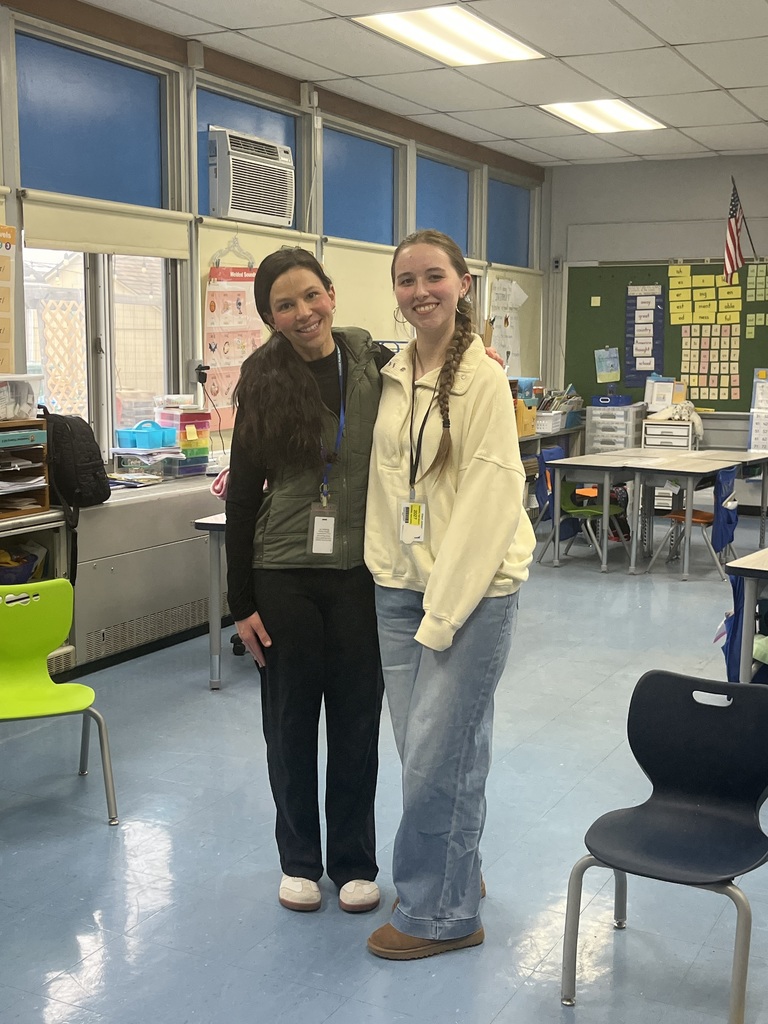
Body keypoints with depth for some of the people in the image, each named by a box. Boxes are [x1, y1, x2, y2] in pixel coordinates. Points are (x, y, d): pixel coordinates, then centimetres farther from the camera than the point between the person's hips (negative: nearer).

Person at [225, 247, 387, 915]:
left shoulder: (375, 366, -1)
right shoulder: (263, 383, -1)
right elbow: (242, 495, 1)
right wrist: (240, 601, -1)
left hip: (359, 574, 0)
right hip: (283, 576, 0)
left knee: (356, 720, 9)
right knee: (291, 720, 11)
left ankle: (355, 861, 28)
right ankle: (299, 860, 30)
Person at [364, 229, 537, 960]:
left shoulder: (482, 379, -12)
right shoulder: (391, 377, 8)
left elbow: (488, 499, -16)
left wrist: (444, 610, -16)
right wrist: (386, 570, 5)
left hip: (472, 584, -6)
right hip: (400, 583, 6)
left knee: (437, 752, -3)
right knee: (421, 747, 13)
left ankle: (439, 911, 14)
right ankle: (456, 875, 34)